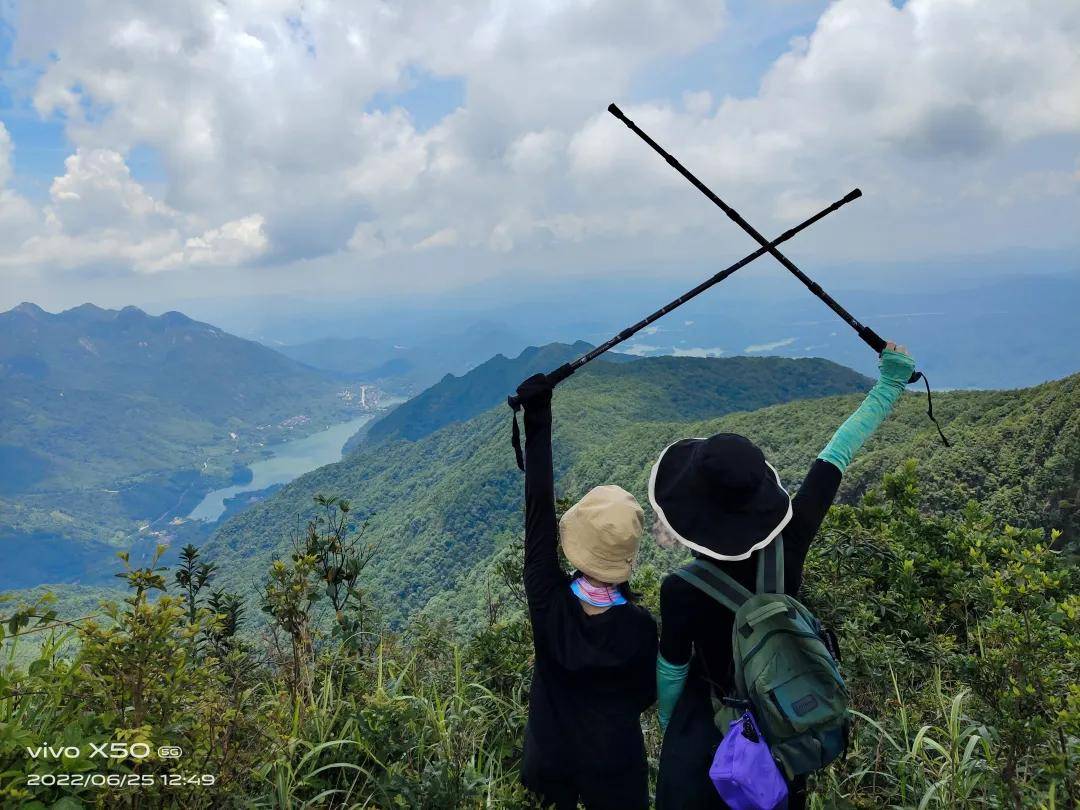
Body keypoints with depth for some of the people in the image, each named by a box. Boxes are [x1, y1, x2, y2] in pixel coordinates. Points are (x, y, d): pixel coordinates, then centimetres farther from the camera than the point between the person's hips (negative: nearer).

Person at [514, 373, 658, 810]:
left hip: (551, 760, 1)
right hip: (614, 770, -1)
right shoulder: (640, 626, -26)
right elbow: (646, 695, -8)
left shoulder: (548, 601, -25)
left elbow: (539, 509, -23)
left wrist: (538, 422, -22)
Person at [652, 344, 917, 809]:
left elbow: (672, 668, -15)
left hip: (712, 720, -4)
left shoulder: (681, 592, -33)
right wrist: (889, 385, -8)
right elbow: (836, 455, -19)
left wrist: (667, 722, 5)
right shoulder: (790, 541, -28)